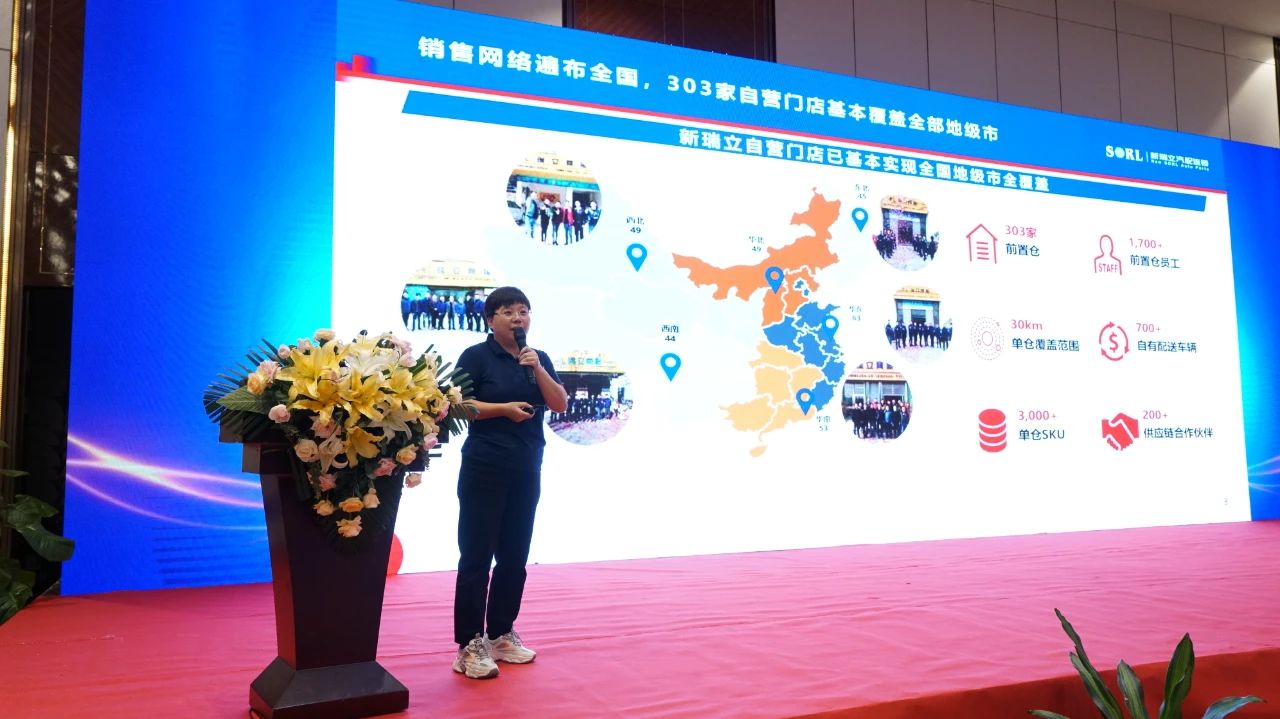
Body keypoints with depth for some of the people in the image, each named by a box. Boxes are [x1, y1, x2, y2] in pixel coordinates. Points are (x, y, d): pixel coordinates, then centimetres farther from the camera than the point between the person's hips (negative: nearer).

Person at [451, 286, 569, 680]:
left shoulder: (539, 357, 11)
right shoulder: (476, 356, -4)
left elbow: (560, 404, 2)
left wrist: (537, 368, -11)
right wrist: (504, 408, -19)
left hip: (526, 471, 6)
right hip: (484, 470, -5)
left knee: (514, 556, 11)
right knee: (476, 556, -3)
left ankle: (501, 635, 23)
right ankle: (469, 646, 3)